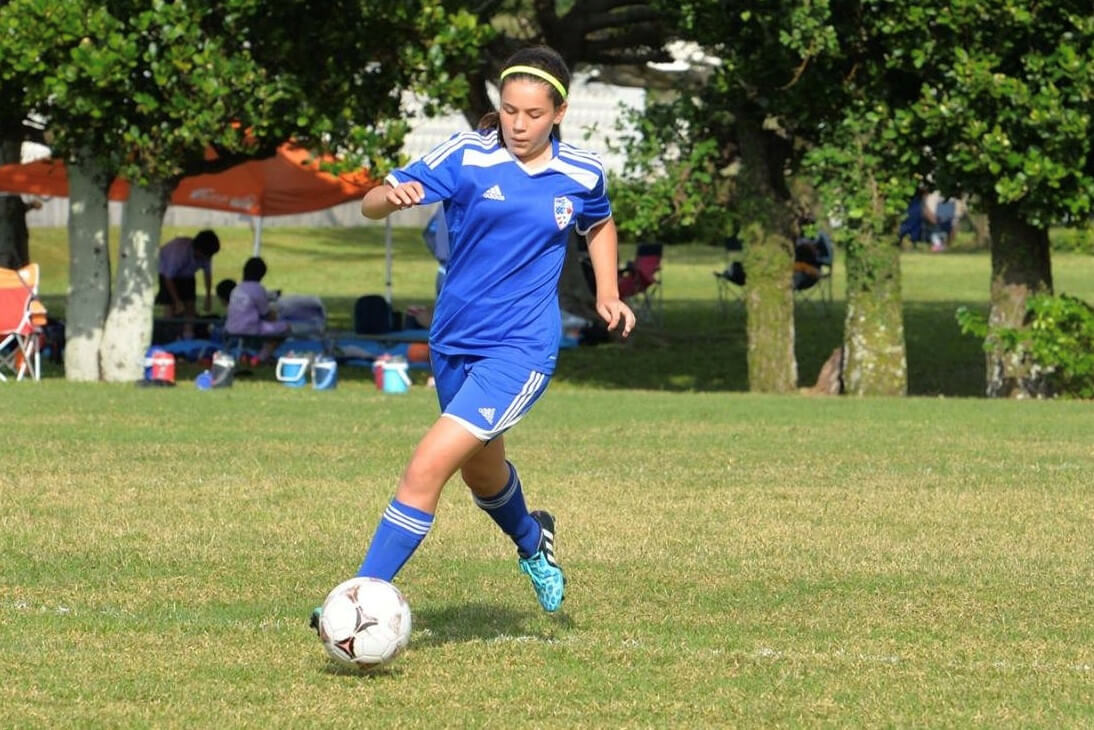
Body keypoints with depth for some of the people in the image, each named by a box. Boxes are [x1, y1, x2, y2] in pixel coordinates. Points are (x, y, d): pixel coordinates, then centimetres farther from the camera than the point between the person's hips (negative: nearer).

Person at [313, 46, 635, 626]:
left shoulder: (581, 174, -3)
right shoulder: (467, 155, -9)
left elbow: (600, 224, 21)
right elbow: (371, 204, -14)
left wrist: (607, 293, 7)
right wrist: (393, 194, -37)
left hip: (520, 350, -3)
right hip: (454, 343, 3)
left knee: (426, 469, -20)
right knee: (482, 474, 26)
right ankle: (532, 539, 59)